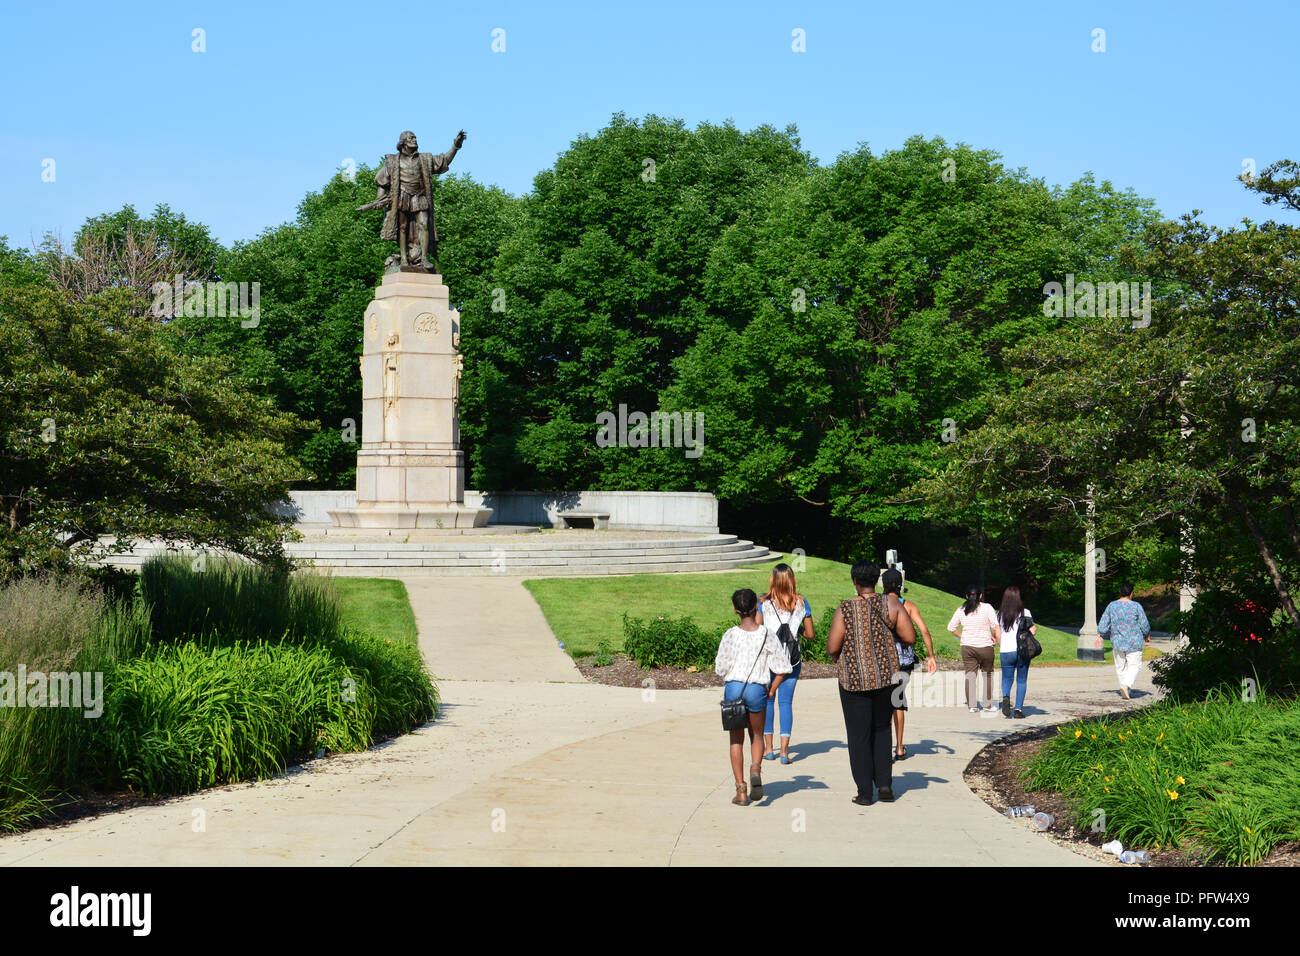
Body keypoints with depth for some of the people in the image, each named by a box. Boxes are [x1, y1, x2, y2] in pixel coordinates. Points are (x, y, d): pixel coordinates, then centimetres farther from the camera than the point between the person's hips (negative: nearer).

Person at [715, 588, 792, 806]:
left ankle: (741, 790, 7)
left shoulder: (731, 634, -6)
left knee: (736, 740, 11)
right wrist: (771, 691, 10)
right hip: (757, 689, 1)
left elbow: (720, 668, -4)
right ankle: (755, 769, -10)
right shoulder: (767, 635, -3)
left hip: (733, 688, -1)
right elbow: (782, 668, -3)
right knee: (756, 736, 20)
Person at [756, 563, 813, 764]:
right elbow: (810, 635, 1)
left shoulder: (763, 602, -6)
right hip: (792, 660, 1)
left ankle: (768, 748, 16)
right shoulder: (801, 603, -1)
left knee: (767, 701, 12)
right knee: (786, 702, 4)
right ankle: (784, 750, -4)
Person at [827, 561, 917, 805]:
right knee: (881, 729, 21)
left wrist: (836, 657, 12)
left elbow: (832, 648, -11)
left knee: (859, 736, 6)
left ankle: (864, 792, 7)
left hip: (854, 680, -2)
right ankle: (884, 782, 11)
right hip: (887, 676, 2)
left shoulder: (845, 609, -10)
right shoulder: (891, 603, -5)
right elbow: (911, 638, -6)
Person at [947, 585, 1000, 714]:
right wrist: (993, 637, 5)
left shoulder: (961, 610, 3)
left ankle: (971, 705, 1)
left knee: (970, 675, 4)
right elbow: (995, 625, -11)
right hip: (985, 646, -2)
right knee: (988, 675, 10)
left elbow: (951, 627, 8)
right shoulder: (987, 608, -6)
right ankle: (987, 705, 11)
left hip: (967, 647, 2)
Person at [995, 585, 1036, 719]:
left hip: (1005, 651, 1)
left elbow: (998, 634, 4)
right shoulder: (1024, 612, -3)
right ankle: (1018, 709, 4)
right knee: (1021, 680, 9)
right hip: (1022, 651, -1)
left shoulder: (1000, 614, 4)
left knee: (1007, 678, 14)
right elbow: (1033, 630, -10)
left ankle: (1006, 697, -17)